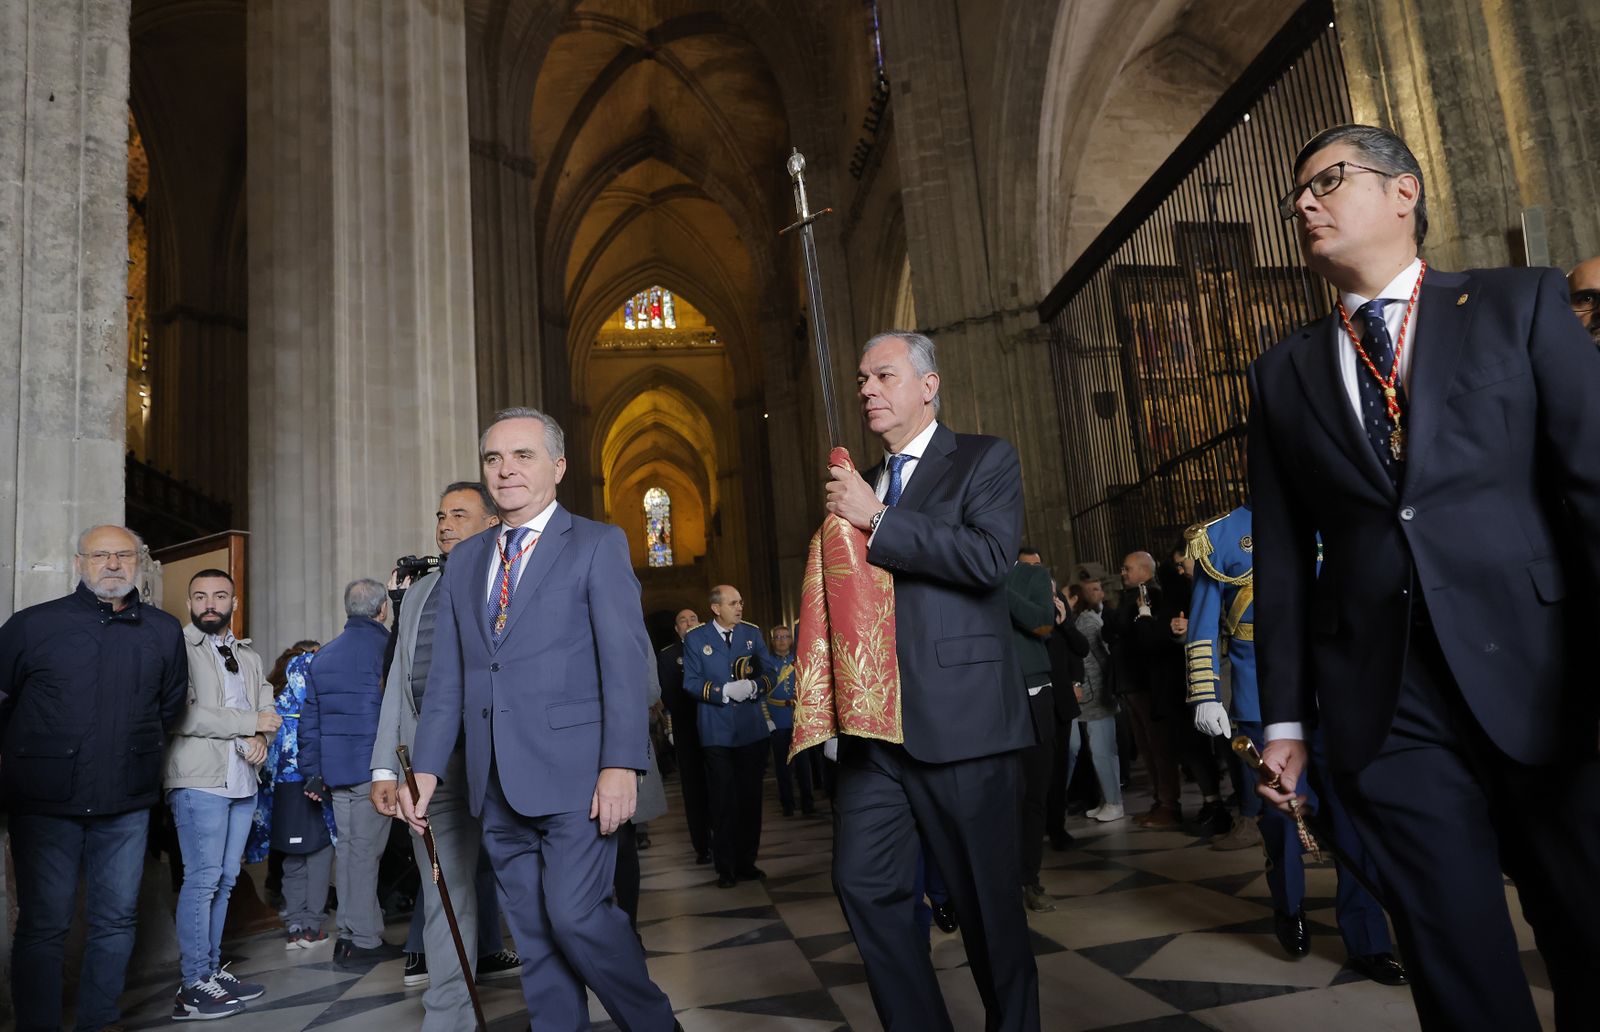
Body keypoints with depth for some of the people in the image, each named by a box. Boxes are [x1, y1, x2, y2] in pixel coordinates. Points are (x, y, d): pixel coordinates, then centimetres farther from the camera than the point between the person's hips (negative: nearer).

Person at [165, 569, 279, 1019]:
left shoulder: (249, 657, 18)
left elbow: (268, 709, 14)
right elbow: (182, 715, -16)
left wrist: (260, 739, -9)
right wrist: (250, 722, -11)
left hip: (243, 781, 7)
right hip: (199, 780, -7)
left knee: (225, 879, 11)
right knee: (203, 879, -5)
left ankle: (211, 969, 21)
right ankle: (193, 986, 5)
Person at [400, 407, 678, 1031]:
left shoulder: (597, 545, 0)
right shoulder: (464, 562, 16)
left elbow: (625, 660, -9)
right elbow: (446, 677, 15)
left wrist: (622, 764, -17)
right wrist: (427, 768, 7)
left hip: (572, 772, -5)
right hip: (496, 782, 5)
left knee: (576, 916, -8)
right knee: (533, 933, 11)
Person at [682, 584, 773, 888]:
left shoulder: (752, 632, 8)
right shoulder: (695, 638, 0)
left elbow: (768, 672, 7)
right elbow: (691, 682, -4)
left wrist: (755, 686, -15)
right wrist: (724, 691, -17)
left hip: (753, 729, 3)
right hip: (717, 732, -3)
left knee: (751, 798, 9)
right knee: (723, 802, 1)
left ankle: (747, 862, 21)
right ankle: (726, 868, 11)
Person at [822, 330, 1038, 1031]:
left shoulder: (985, 460, 1)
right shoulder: (861, 487, 19)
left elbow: (990, 556, -16)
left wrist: (877, 519, -14)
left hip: (959, 716, -5)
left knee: (986, 893, 6)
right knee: (863, 883, 3)